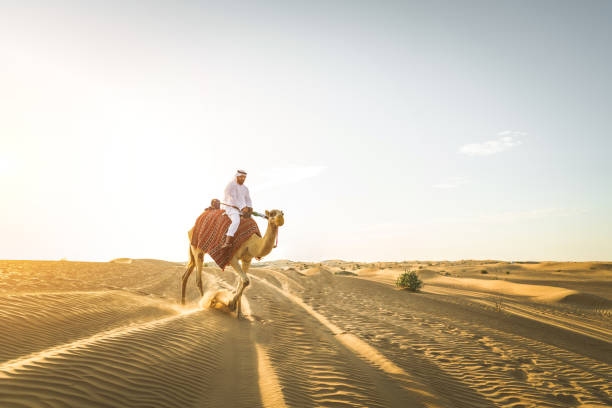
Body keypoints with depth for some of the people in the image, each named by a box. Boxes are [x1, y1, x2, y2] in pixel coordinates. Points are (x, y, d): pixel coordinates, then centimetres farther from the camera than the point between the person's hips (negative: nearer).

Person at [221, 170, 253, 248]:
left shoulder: (245, 188, 12)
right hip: (230, 207, -9)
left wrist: (250, 208, -11)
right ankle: (227, 242, -45)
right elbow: (233, 199, -20)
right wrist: (243, 208, -25)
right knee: (236, 221, -34)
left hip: (239, 209, 9)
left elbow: (248, 200, 10)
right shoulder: (230, 186, -12)